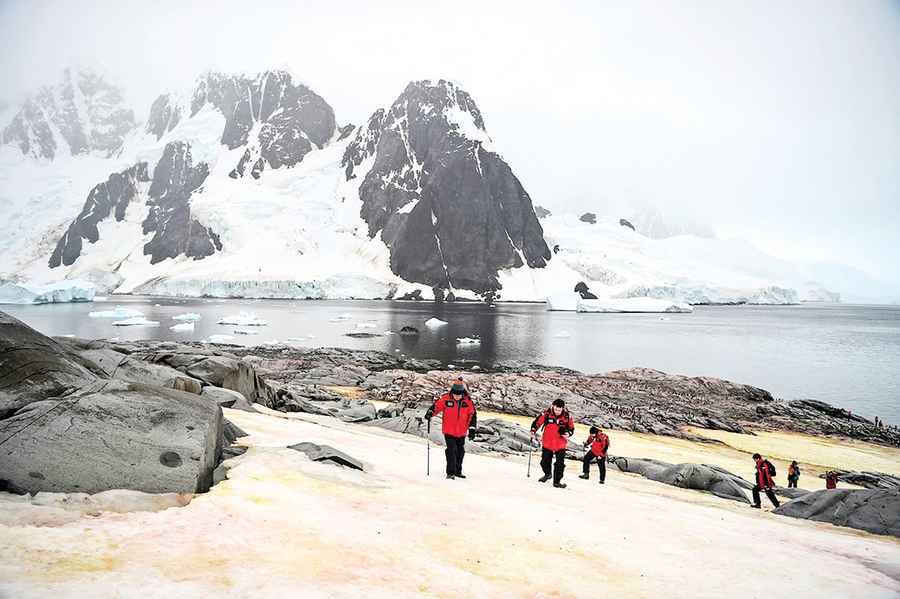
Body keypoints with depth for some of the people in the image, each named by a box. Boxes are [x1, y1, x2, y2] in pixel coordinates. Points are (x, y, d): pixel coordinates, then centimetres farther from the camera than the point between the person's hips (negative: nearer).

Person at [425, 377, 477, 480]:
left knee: (460, 451, 15)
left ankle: (458, 471, 32)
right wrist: (430, 413, -23)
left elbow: (473, 415, 0)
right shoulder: (446, 398, -13)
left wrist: (472, 429, -3)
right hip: (449, 431, -3)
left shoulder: (468, 400, -8)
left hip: (461, 432, 3)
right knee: (451, 450, -12)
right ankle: (450, 472, -3)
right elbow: (436, 406, -4)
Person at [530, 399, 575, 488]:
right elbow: (537, 422, -2)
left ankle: (557, 481, 14)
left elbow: (572, 428, 2)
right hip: (547, 443, 1)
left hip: (560, 445, -1)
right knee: (545, 462, 13)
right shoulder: (546, 414, -13)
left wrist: (568, 433, -18)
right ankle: (547, 474, 42)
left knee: (560, 464, -2)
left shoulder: (567, 417, -11)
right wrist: (533, 430, -16)